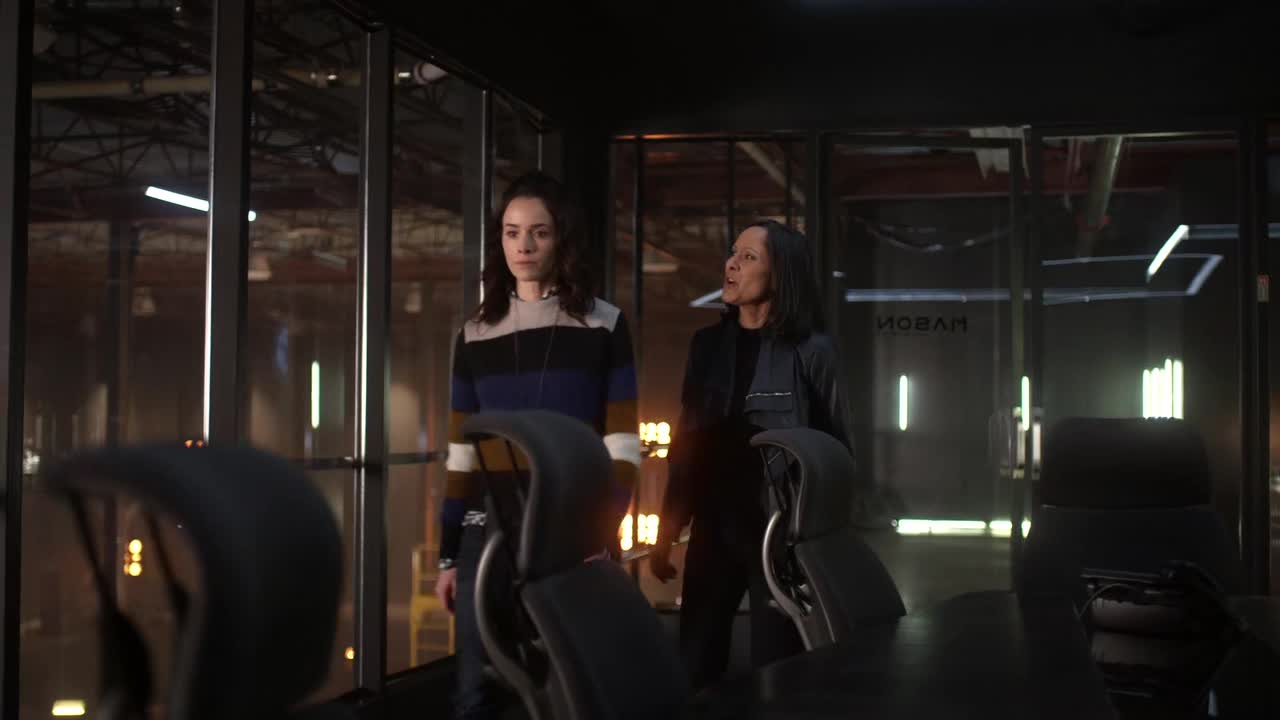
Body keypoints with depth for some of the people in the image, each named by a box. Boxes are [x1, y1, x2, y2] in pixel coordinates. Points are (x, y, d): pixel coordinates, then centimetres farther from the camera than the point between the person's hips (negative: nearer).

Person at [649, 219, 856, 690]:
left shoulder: (811, 351, -6)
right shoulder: (707, 345, 7)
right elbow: (685, 447, 11)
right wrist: (666, 534, 10)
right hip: (714, 528, 4)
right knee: (695, 668, 6)